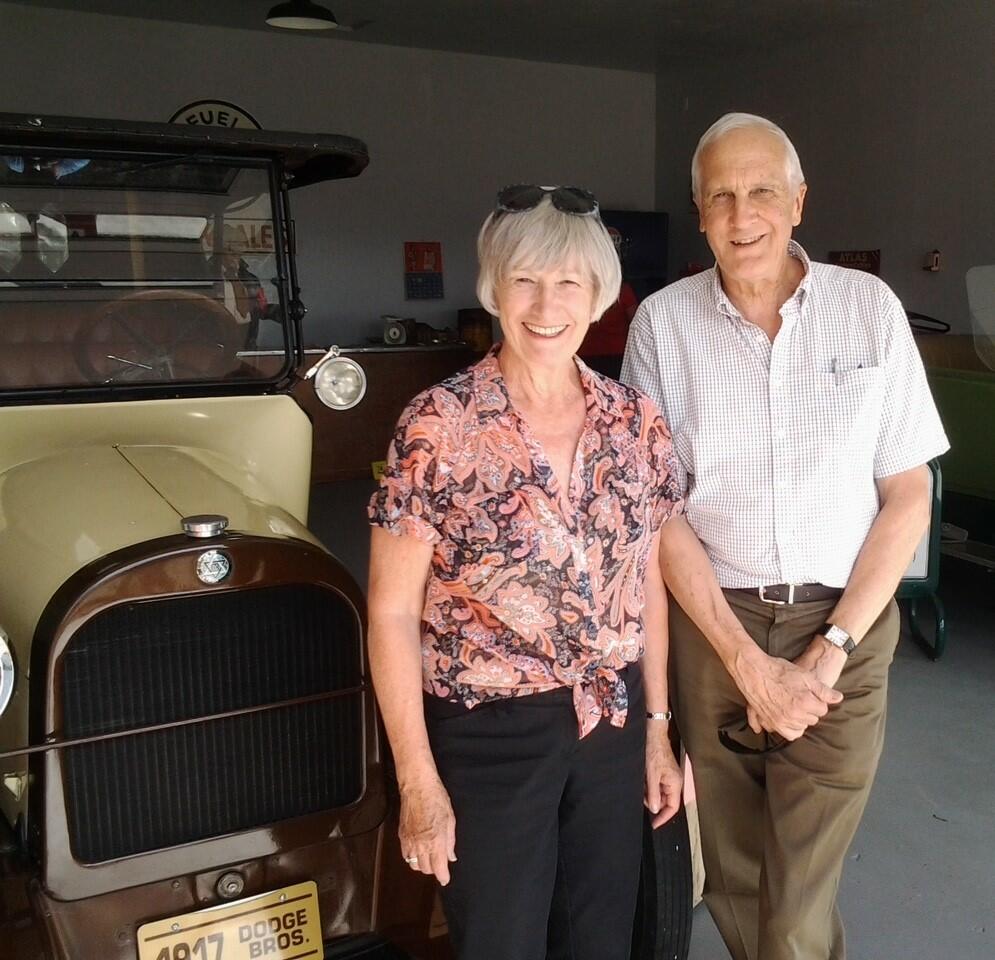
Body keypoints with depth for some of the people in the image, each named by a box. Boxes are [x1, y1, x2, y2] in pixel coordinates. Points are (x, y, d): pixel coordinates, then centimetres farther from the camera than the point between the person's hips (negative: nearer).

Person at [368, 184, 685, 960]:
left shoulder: (637, 421, -2)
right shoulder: (439, 427, -16)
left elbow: (647, 580, 7)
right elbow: (391, 611, -13)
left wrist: (658, 724, 8)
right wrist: (418, 781, -12)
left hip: (613, 727, 4)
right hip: (488, 734, -4)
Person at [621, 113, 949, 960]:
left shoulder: (870, 306, -2)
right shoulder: (663, 323, -2)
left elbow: (907, 495, 0)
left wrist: (827, 654, -9)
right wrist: (749, 662, -9)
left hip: (842, 629, 0)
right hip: (711, 624, 1)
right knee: (733, 882, 16)